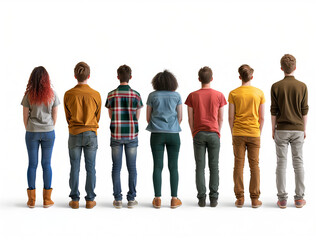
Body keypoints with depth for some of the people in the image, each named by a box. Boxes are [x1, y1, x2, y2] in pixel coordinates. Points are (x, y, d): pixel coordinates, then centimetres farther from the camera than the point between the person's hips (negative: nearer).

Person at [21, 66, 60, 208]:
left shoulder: (28, 95, -6)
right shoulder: (52, 94, -3)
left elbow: (25, 116, -1)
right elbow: (55, 116, 2)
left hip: (32, 132, 0)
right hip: (48, 132, 0)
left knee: (32, 164, 7)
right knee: (46, 164, 7)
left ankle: (31, 200, 10)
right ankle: (47, 199, 9)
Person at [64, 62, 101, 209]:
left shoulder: (68, 94, -6)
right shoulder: (96, 95, -6)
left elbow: (68, 116, 5)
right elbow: (97, 117, 6)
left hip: (74, 135, 0)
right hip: (91, 134, 0)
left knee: (75, 168, 7)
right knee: (90, 168, 7)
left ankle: (75, 200, 12)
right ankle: (90, 200, 12)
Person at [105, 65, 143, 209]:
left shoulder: (111, 95, -3)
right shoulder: (136, 95, -3)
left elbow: (110, 115, 5)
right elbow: (137, 117, 2)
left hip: (116, 135, 0)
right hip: (132, 135, 0)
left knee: (116, 167, 6)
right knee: (132, 167, 6)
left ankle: (118, 199, 9)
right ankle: (131, 199, 9)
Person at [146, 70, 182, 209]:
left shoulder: (152, 96, 3)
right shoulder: (176, 96, 4)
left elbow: (148, 117, 6)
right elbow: (180, 117, 6)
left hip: (157, 134, 0)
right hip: (173, 134, 0)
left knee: (157, 167, 2)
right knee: (173, 167, 4)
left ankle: (158, 199, 4)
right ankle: (174, 199, 6)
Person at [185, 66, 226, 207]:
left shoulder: (192, 96, -1)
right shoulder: (219, 95, -1)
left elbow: (190, 119, 2)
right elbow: (221, 118, 3)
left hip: (199, 134, 0)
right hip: (214, 134, 0)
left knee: (200, 167, 3)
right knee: (214, 167, 5)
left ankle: (201, 198, 3)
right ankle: (213, 198, 6)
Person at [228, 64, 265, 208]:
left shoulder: (233, 93, -2)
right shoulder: (259, 93, -1)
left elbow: (231, 117, -2)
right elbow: (262, 117, 1)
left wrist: (233, 133, 11)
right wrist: (259, 132, 13)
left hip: (238, 134, 0)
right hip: (254, 134, 0)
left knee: (238, 165, 4)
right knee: (254, 166, 5)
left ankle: (240, 198, 7)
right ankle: (255, 199, 7)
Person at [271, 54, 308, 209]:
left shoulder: (276, 87, -4)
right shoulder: (302, 86, -2)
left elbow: (274, 111, -3)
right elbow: (304, 111, 1)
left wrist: (273, 130, 7)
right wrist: (304, 129, 10)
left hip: (281, 129, -1)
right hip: (297, 129, 1)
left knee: (281, 163, 2)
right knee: (298, 163, 7)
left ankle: (282, 199, 3)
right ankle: (299, 199, 9)